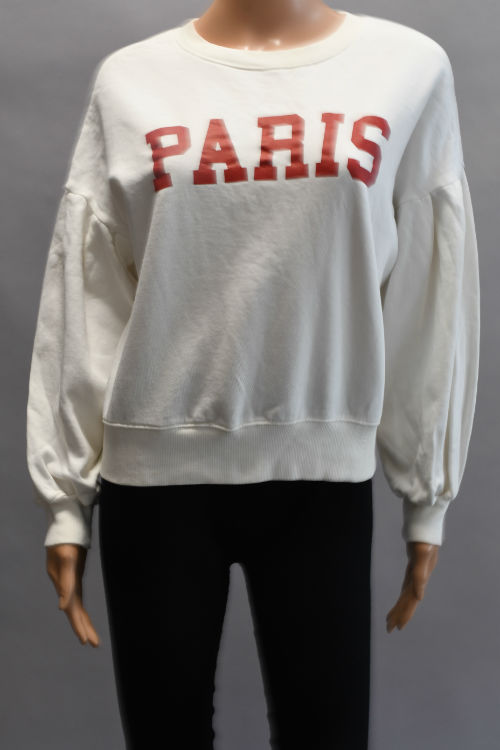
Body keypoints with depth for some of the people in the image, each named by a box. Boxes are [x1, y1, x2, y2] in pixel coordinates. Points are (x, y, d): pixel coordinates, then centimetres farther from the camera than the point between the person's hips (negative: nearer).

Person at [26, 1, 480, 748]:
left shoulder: (410, 68, 2)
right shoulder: (130, 81, 1)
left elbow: (432, 301, 3)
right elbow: (84, 294, 2)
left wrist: (427, 490, 5)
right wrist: (64, 492, 3)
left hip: (322, 474, 0)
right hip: (155, 472, 1)